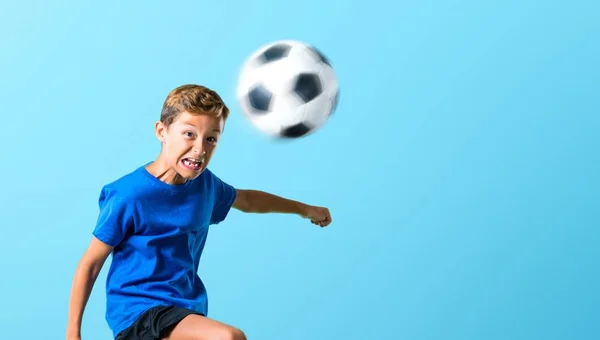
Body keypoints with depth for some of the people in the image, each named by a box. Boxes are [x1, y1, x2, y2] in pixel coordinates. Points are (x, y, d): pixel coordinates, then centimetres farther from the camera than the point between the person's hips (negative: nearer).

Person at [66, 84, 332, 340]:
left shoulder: (205, 183, 3)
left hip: (187, 312, 8)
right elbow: (90, 264, -9)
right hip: (138, 312, -8)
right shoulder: (129, 195, -17)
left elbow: (246, 200, 25)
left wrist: (304, 209, 36)